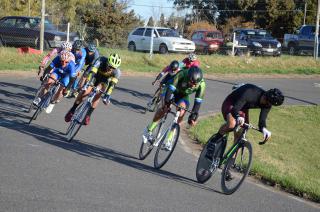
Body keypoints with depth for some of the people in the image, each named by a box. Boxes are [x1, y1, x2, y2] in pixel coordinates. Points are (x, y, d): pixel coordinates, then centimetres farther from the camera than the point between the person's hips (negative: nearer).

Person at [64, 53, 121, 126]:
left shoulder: (117, 72, -30)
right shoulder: (101, 61, -34)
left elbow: (112, 84, -33)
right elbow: (92, 72, -43)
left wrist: (107, 95, -43)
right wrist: (88, 83, -55)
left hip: (104, 80, 1)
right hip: (94, 76, -1)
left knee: (97, 95, -25)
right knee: (85, 92, -20)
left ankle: (88, 115, -15)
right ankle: (72, 111, -5)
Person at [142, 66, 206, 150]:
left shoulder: (202, 84, -31)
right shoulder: (182, 74, -38)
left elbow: (198, 101, -29)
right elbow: (171, 88, -39)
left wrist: (193, 115, -37)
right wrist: (167, 102, -51)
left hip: (184, 96, 2)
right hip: (173, 92, -2)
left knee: (181, 114, -22)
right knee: (164, 108, -25)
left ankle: (169, 139, -13)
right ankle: (149, 130, -7)